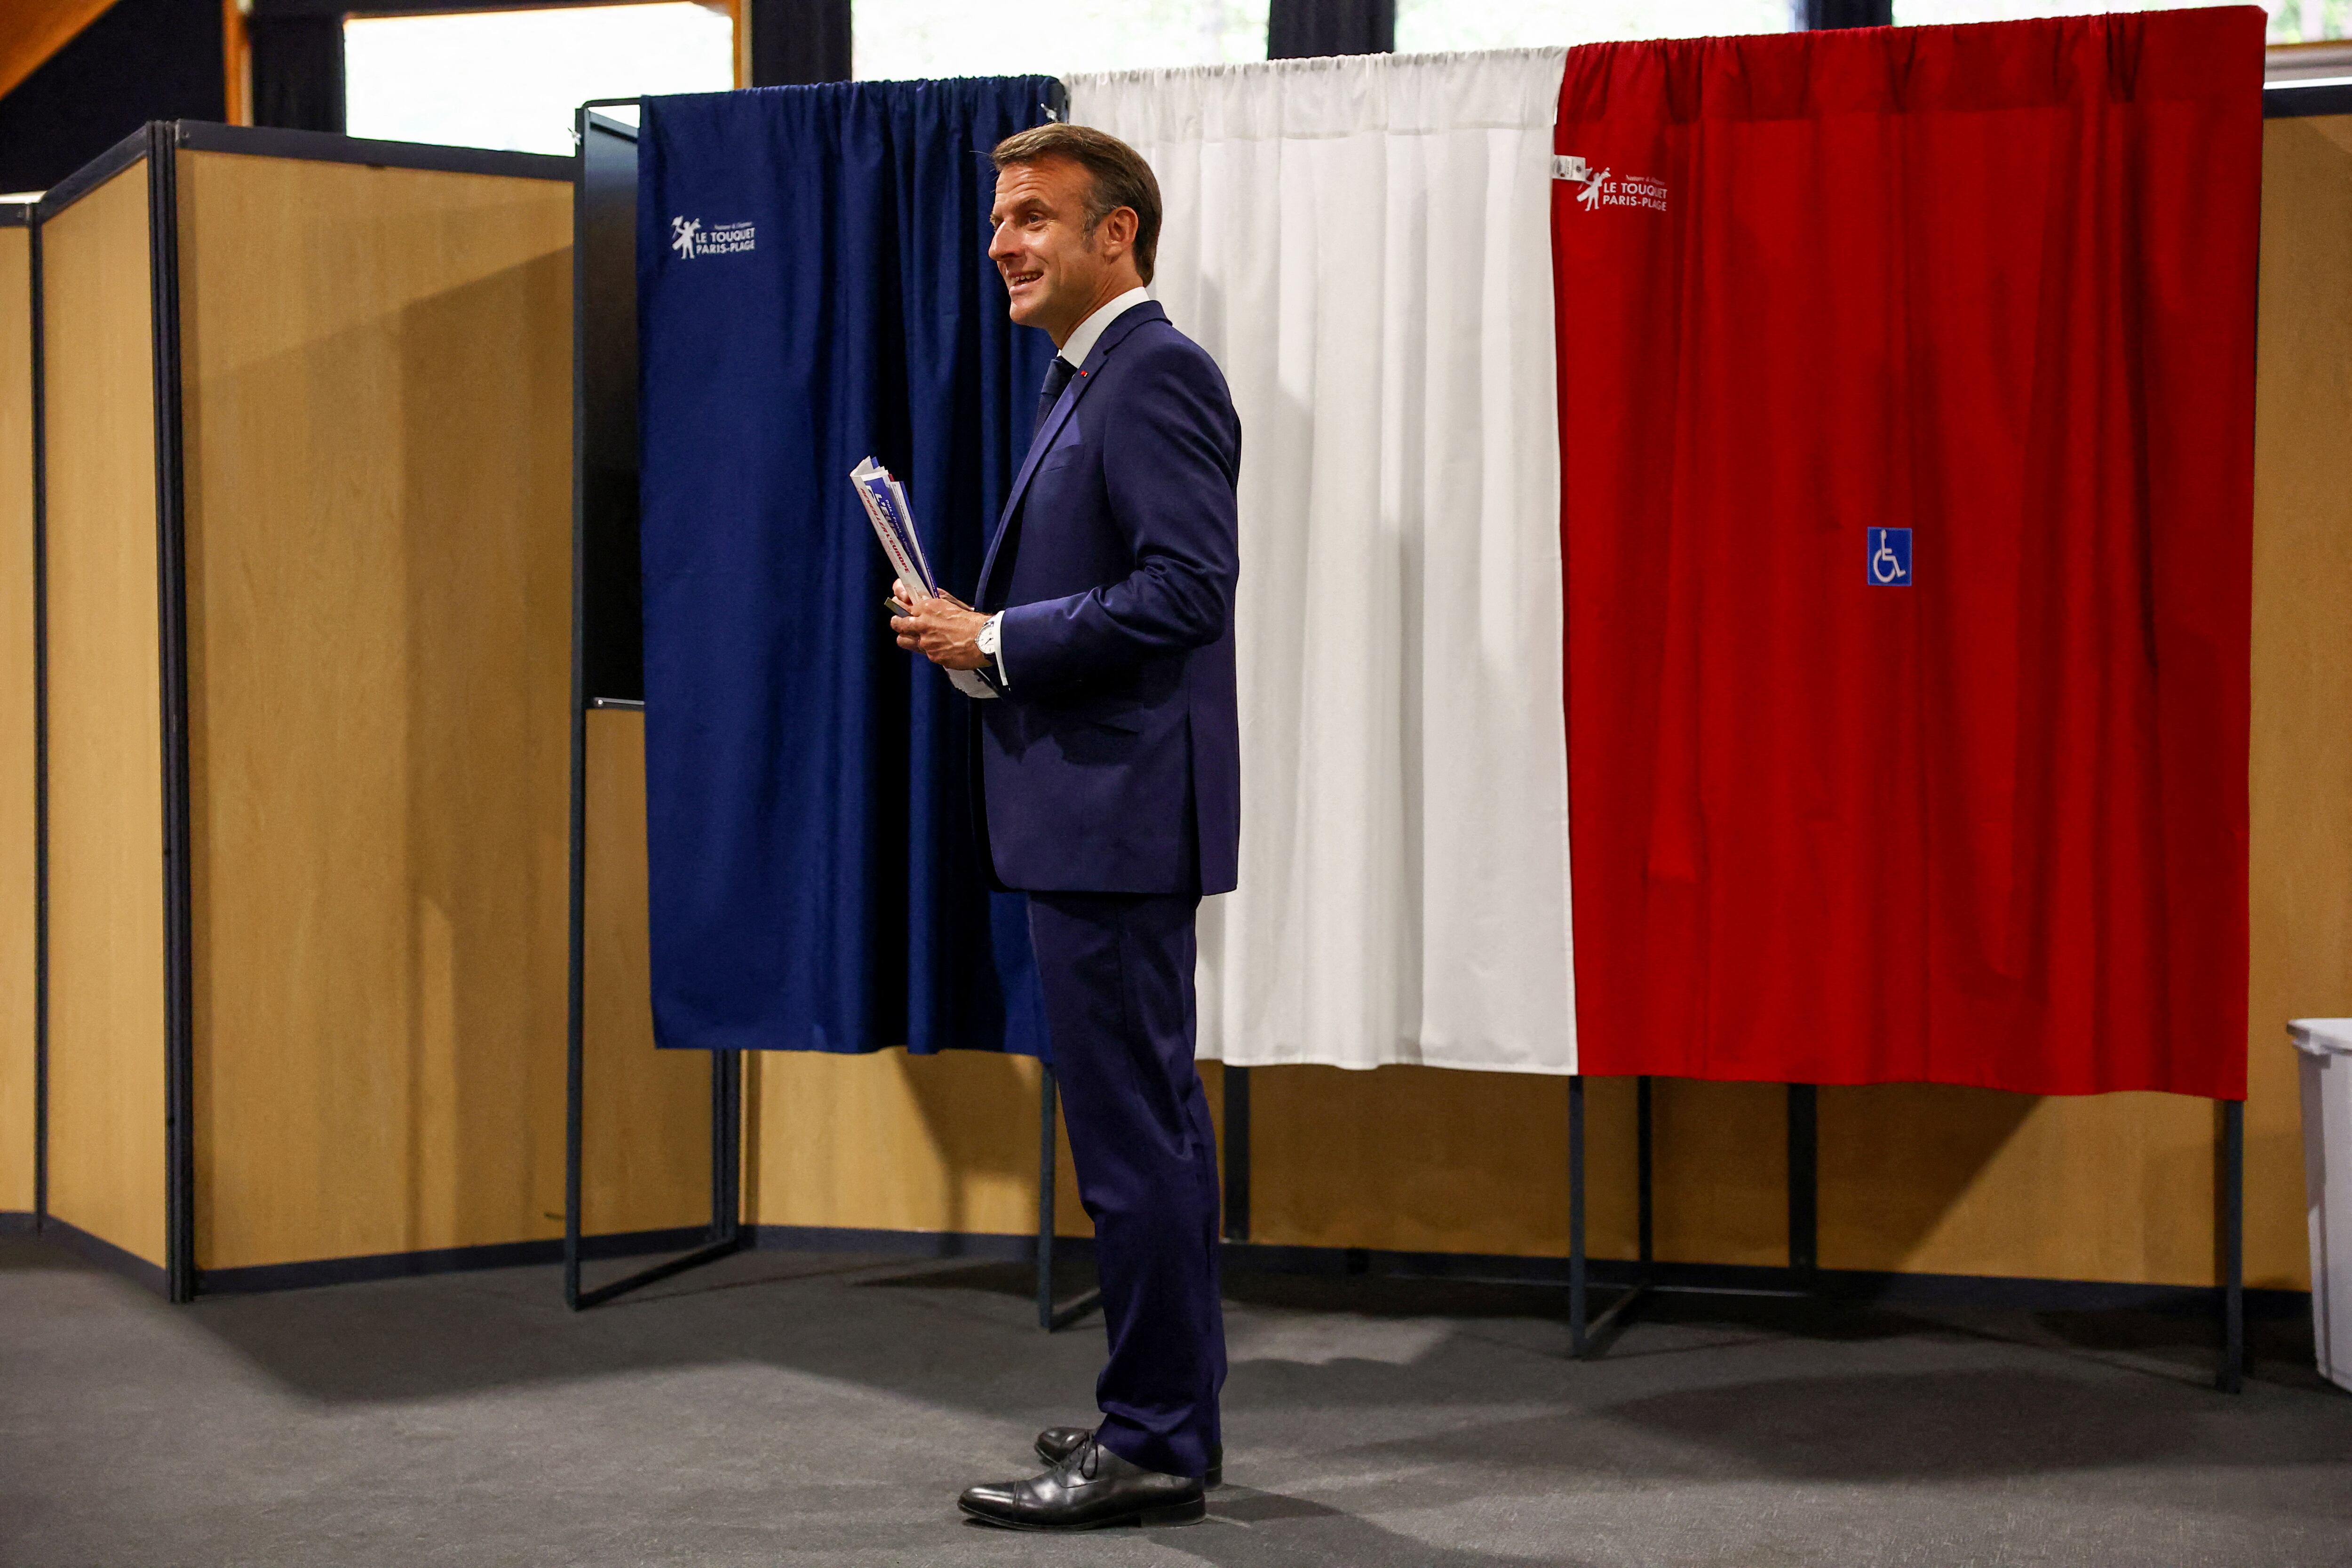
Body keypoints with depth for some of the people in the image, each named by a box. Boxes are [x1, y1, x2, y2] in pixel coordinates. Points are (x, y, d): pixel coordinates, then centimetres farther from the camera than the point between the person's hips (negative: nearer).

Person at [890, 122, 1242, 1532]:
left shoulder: (1154, 377, -13)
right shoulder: (1089, 383, 19)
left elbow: (1186, 586, -23)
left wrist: (994, 639, -17)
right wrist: (977, 636, 8)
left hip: (1122, 809, -11)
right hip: (1093, 812, 11)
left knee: (1132, 1126, -7)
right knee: (1150, 1115, 15)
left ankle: (1154, 1443, 0)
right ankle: (1171, 1410, 25)